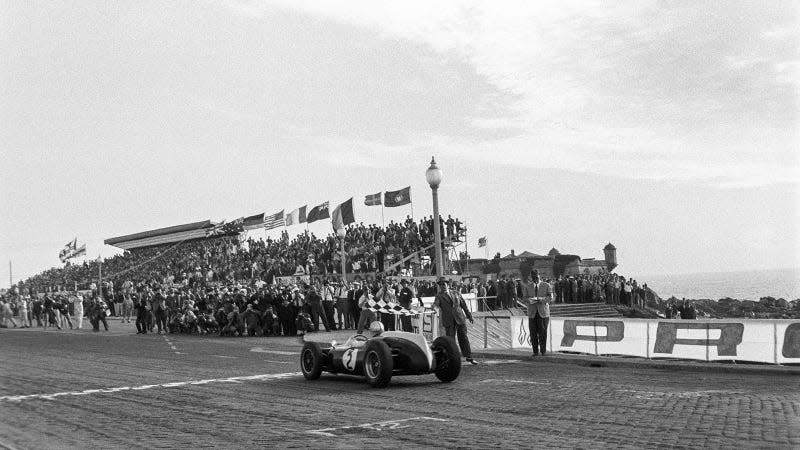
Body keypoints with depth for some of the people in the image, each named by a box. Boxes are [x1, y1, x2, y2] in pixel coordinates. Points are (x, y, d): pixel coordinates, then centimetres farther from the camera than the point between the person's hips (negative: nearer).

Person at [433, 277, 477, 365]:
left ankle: (469, 357, 9)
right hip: (448, 321, -1)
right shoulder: (439, 295, 7)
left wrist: (469, 316, 15)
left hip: (460, 318, 1)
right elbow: (436, 304, -11)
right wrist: (435, 305, -35)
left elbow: (463, 305, 16)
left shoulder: (456, 293, 13)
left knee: (463, 338, 1)